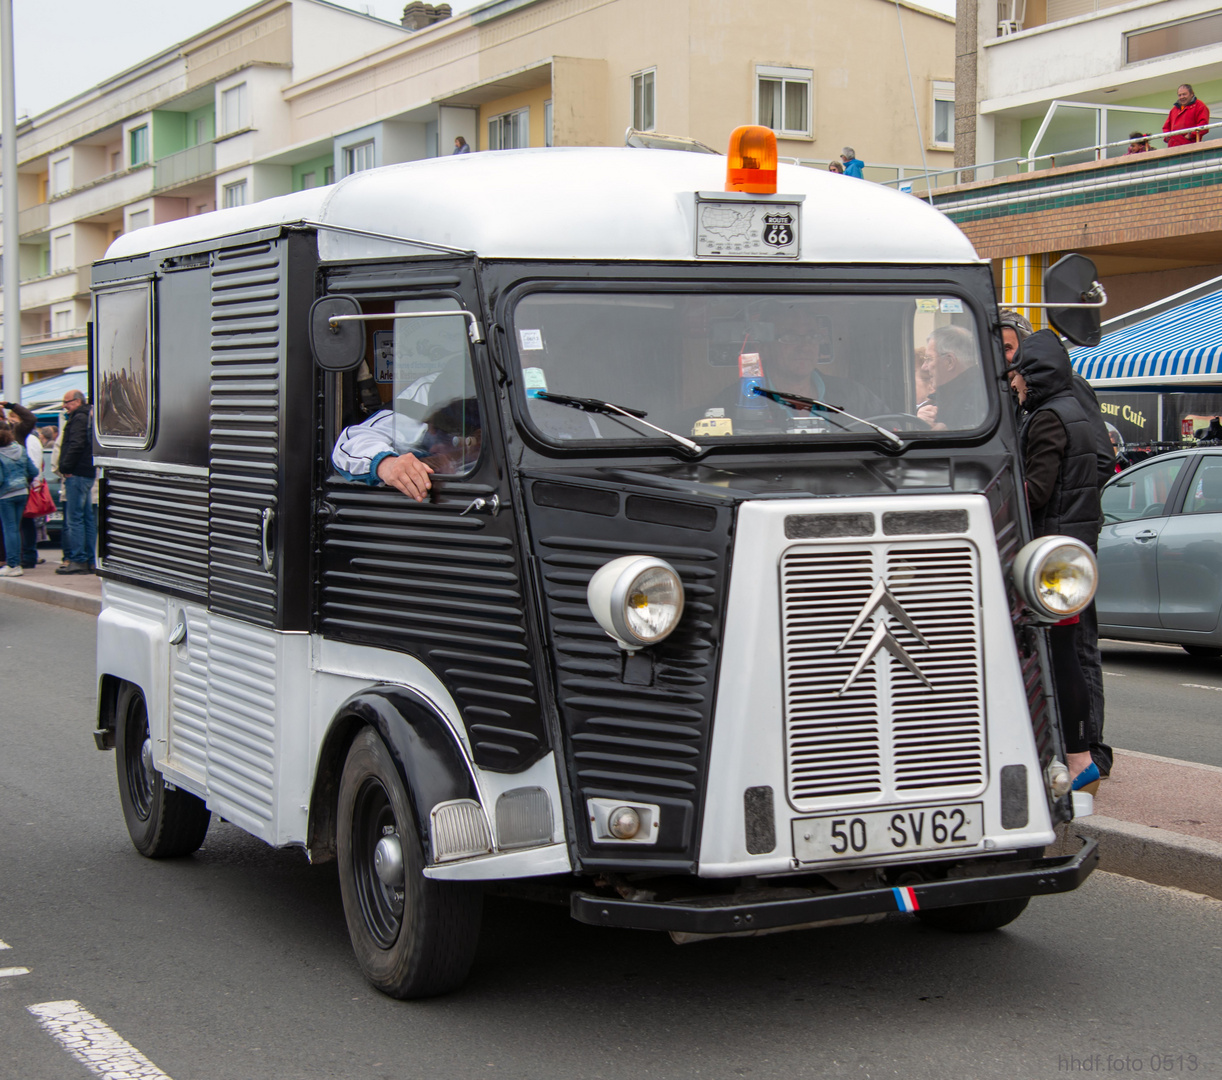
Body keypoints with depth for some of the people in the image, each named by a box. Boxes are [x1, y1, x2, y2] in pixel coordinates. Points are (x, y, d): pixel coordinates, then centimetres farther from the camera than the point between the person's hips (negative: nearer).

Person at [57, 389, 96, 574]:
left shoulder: (79, 419, -10)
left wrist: (66, 467, -15)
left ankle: (78, 560, -13)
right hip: (87, 474, 10)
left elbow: (76, 445, -20)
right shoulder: (88, 418, 21)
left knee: (74, 519, -10)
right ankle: (90, 560, 12)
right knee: (87, 518, 10)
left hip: (77, 475, -10)